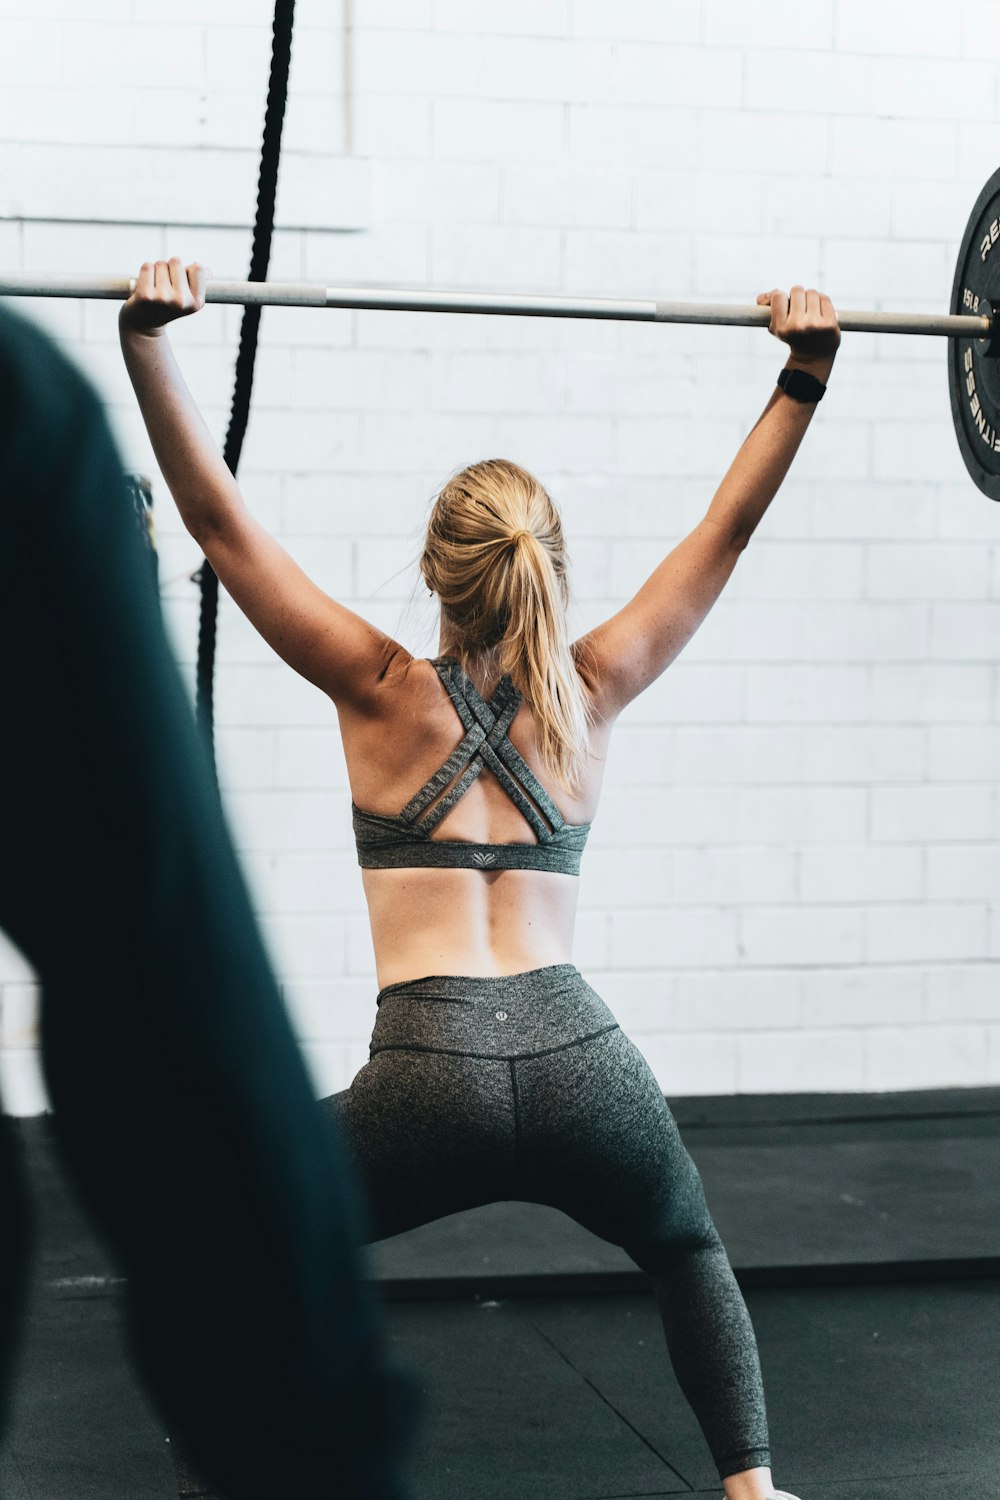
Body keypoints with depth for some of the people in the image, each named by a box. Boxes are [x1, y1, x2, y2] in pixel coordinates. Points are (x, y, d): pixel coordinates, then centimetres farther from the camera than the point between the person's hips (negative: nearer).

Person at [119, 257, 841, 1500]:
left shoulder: (384, 693, 7)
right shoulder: (591, 694, 11)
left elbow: (221, 522, 5)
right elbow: (728, 528, 18)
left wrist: (147, 343, 0)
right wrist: (804, 373, 15)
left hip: (431, 1078, -2)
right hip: (580, 1060, 2)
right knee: (688, 1252, 33)